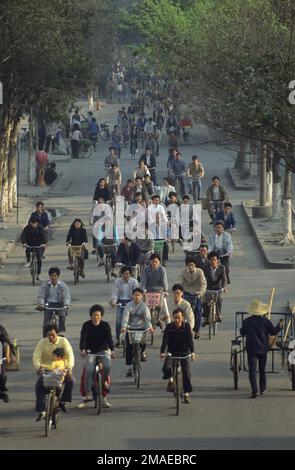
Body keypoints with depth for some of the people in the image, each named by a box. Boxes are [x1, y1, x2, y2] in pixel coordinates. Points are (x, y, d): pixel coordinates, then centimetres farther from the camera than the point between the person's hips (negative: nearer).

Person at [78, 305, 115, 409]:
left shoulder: (105, 325, -3)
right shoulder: (87, 325, -4)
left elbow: (109, 338, -15)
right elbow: (83, 337, -17)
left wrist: (112, 350, -31)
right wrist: (82, 350, -35)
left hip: (104, 351, 0)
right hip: (90, 352, 0)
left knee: (107, 366, -27)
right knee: (89, 371, -18)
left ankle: (106, 381, 2)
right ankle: (87, 395, -14)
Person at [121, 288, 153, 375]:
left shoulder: (144, 306, -3)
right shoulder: (129, 305, -4)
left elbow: (147, 318, -14)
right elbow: (125, 317, -16)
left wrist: (149, 327, -34)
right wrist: (124, 327, -35)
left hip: (141, 328, 0)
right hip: (131, 328, 0)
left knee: (143, 341, -20)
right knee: (129, 348, -10)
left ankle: (142, 352, 19)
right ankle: (128, 368, -3)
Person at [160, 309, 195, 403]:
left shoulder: (186, 327, -10)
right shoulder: (169, 327, -9)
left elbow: (190, 340, -18)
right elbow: (165, 340, -18)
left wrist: (192, 352, -32)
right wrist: (162, 352, -33)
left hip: (184, 352, 0)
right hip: (172, 352, 0)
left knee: (186, 373, -9)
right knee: (166, 367, -24)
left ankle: (186, 394, 3)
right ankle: (170, 380, 8)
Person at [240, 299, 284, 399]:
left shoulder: (247, 322, -6)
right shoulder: (265, 321, -6)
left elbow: (242, 333, 6)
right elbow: (273, 332, 2)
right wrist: (280, 325, 19)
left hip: (251, 349, -2)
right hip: (263, 349, 2)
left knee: (252, 369, -4)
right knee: (262, 369, 17)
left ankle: (254, 390, -18)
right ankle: (262, 389, 27)